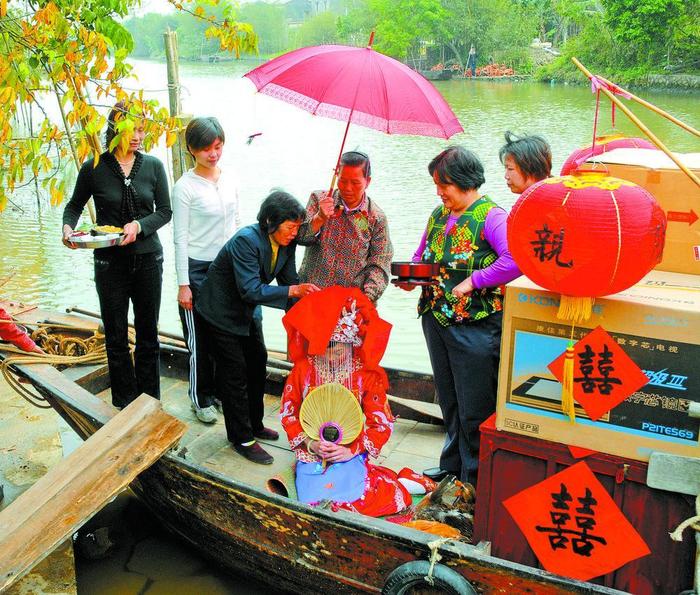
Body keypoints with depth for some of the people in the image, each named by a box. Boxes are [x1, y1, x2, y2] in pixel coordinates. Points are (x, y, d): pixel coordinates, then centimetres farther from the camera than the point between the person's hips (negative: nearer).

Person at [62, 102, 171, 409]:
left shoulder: (153, 166, -1)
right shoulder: (93, 168, -4)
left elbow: (164, 211, 1)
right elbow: (74, 205, 10)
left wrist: (139, 225, -16)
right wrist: (68, 226, -10)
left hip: (148, 259, 1)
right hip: (110, 263, -1)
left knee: (148, 332, 10)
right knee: (116, 336, 7)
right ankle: (124, 403, 21)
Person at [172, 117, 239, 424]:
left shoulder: (230, 179, 5)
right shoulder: (185, 187, -10)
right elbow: (180, 238, -9)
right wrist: (183, 284, -11)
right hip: (198, 270, -5)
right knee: (200, 338, 6)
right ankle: (201, 399, 22)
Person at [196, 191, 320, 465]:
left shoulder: (286, 243, -8)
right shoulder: (246, 240, -31)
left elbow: (289, 279, -2)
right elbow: (250, 290, -36)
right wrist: (294, 290, -40)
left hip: (248, 311, 8)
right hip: (221, 312, -8)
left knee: (257, 365, 15)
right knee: (235, 373, -4)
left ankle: (254, 425, 32)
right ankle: (242, 439, 9)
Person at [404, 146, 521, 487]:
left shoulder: (490, 216, -13)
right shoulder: (438, 215, 10)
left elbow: (515, 260, -28)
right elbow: (422, 255, 23)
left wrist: (473, 281, -23)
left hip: (475, 326, -7)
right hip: (436, 319, 8)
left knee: (474, 408, 3)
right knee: (448, 401, 20)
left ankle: (475, 480, 18)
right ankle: (452, 467, 36)